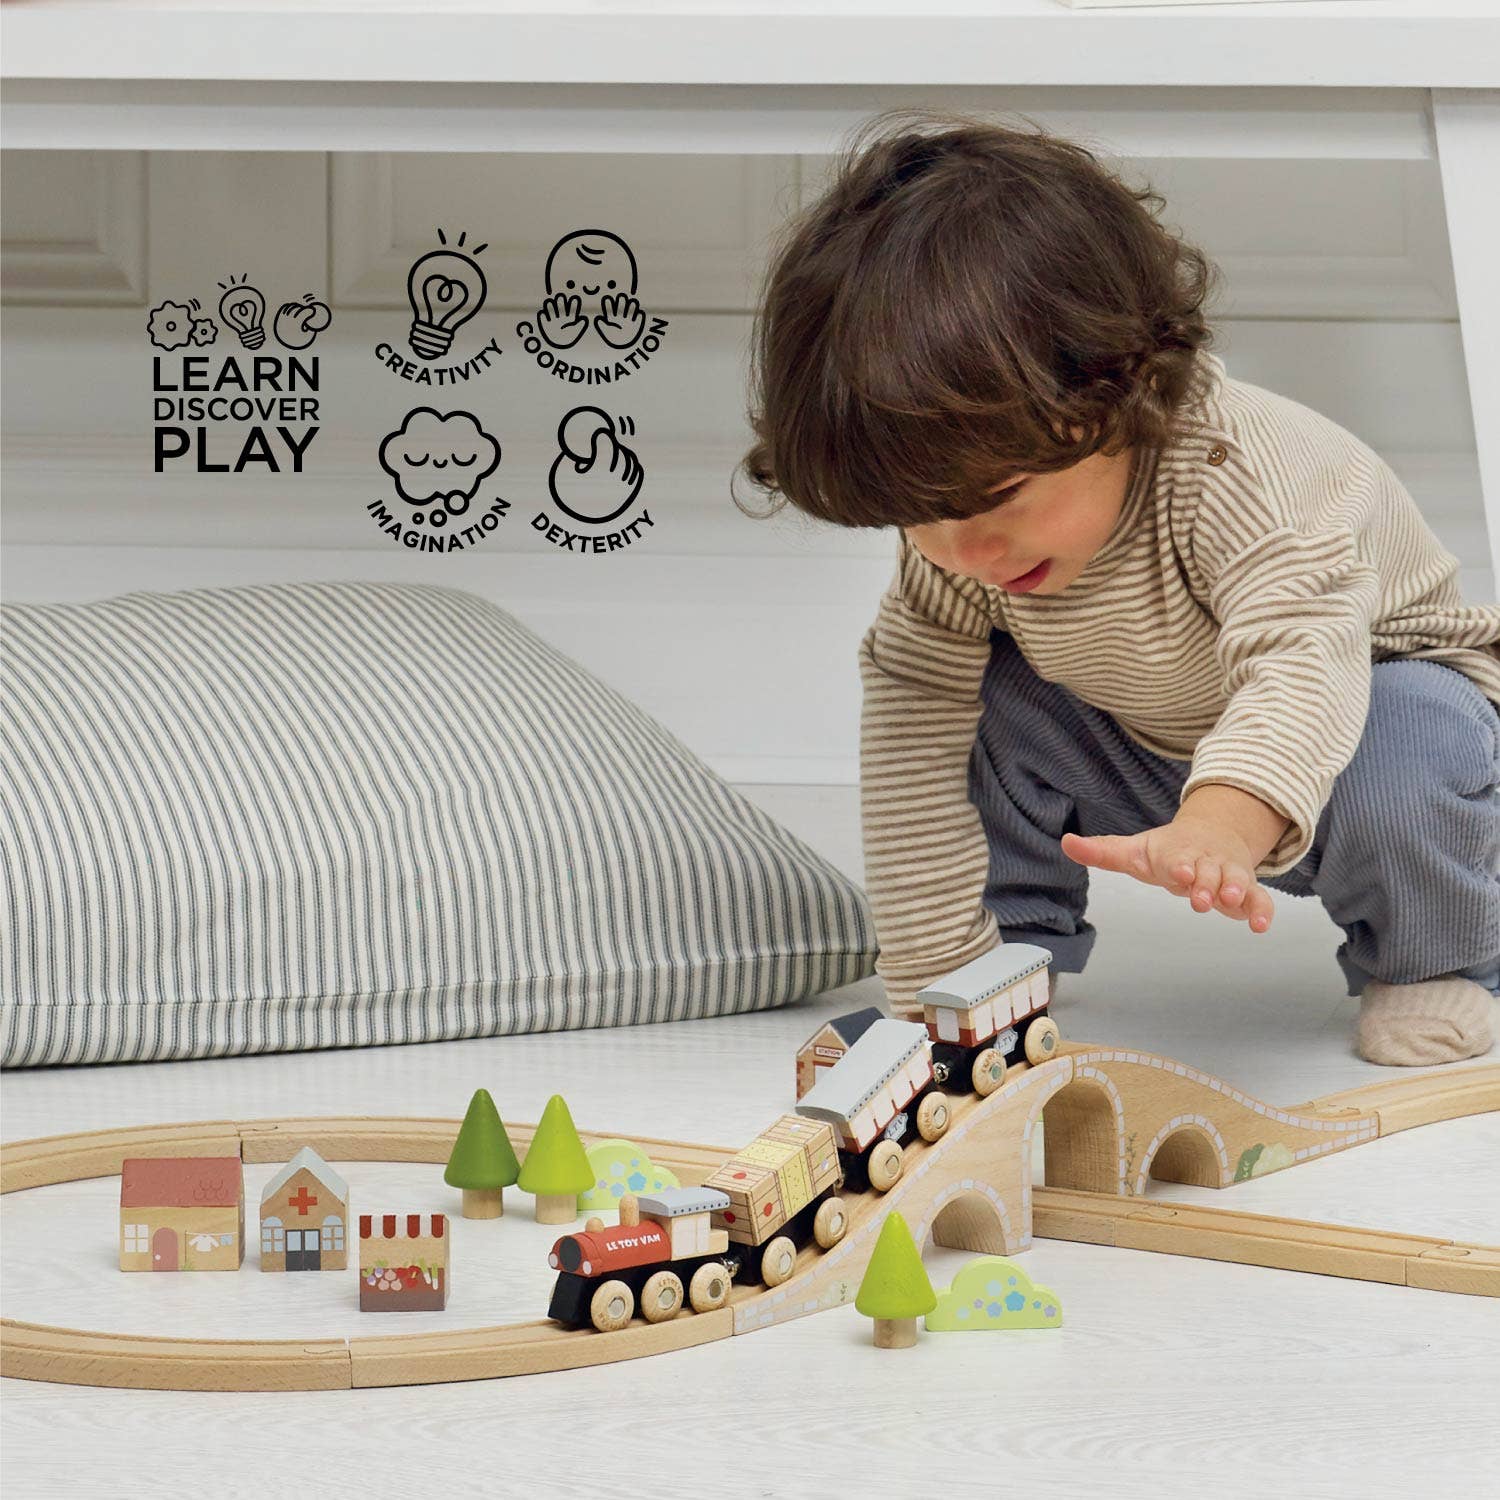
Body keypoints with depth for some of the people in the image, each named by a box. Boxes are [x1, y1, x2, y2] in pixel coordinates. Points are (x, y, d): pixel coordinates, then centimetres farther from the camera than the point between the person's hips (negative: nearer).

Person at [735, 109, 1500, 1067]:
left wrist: (1215, 830, -73)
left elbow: (1305, 660, -53)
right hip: (1148, 767, 5)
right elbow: (913, 728, -15)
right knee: (993, 702, -20)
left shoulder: (1241, 475, -39)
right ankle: (1017, 945, 1)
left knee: (1414, 741, -36)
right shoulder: (952, 554, -21)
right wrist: (940, 985, -19)